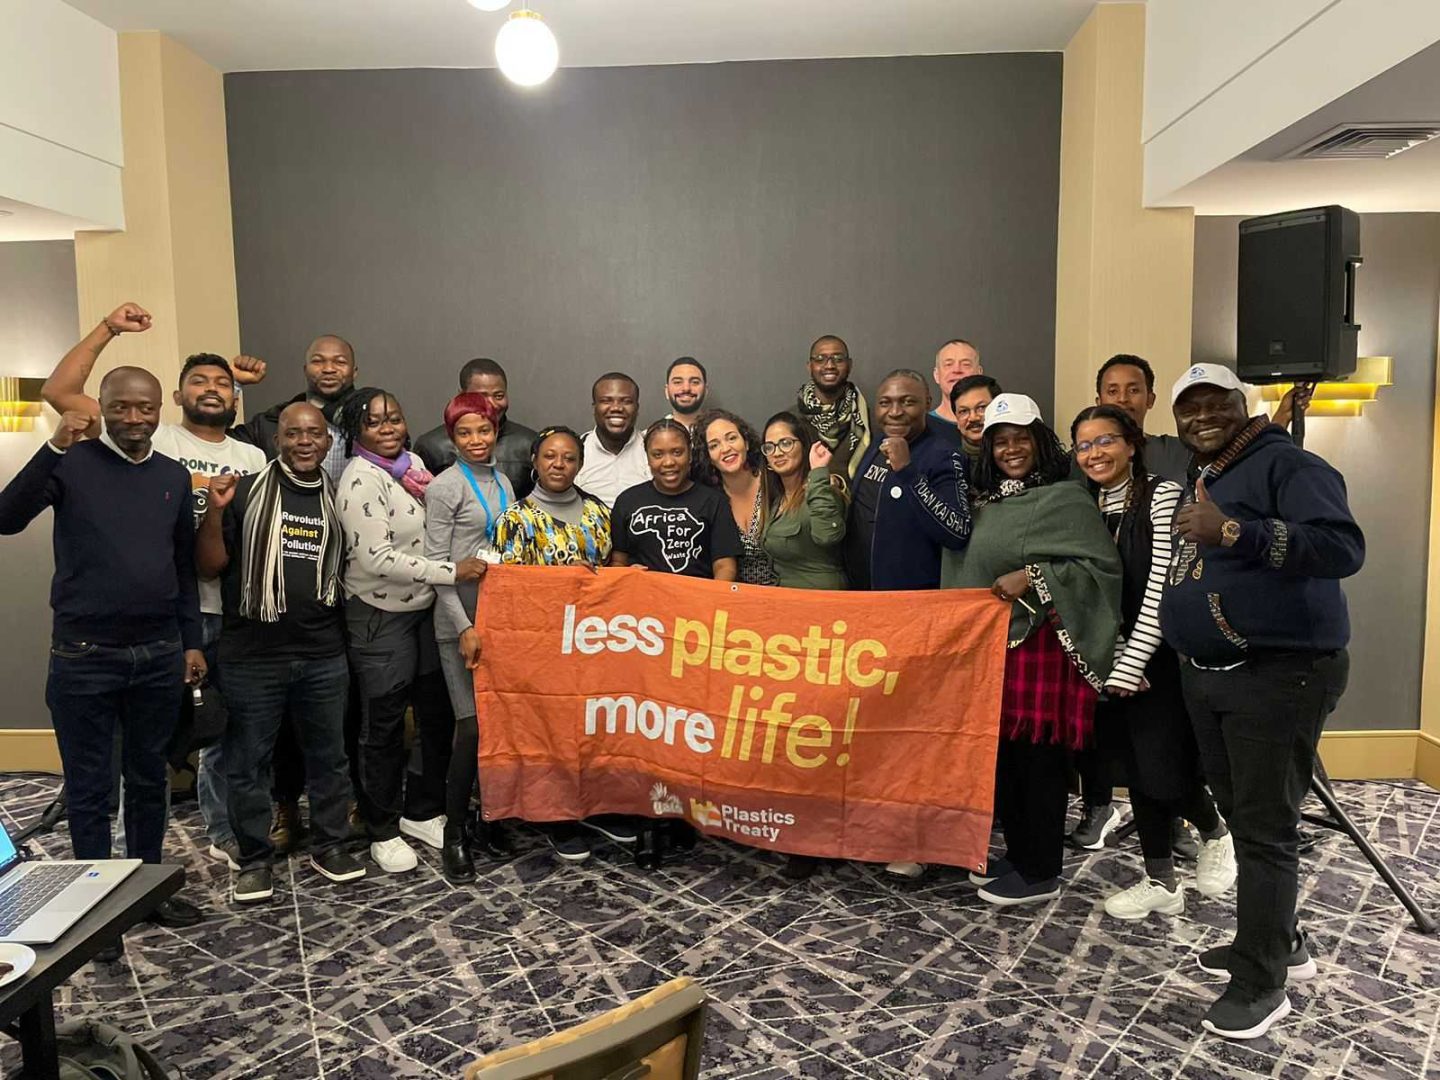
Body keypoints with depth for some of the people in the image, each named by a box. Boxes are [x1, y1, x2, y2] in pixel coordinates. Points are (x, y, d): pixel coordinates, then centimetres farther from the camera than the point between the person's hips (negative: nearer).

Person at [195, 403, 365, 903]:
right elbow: (210, 566, -4)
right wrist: (215, 510, -15)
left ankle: (329, 844, 30)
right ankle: (254, 858, 23)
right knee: (249, 762, 8)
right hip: (254, 655, -3)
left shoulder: (338, 498, 9)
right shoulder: (246, 491, -3)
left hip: (324, 655, 3)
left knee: (328, 755, 14)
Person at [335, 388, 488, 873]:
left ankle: (422, 812, 31)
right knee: (384, 726, 5)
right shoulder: (361, 480, -18)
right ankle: (382, 832, 21)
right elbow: (378, 558, -24)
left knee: (437, 714, 14)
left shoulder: (412, 461, 5)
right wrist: (451, 571, -25)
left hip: (425, 609, 7)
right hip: (380, 616, -7)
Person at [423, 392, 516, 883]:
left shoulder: (503, 482, 13)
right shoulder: (445, 487, -6)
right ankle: (454, 833, 6)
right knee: (473, 723, -8)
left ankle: (489, 819, 21)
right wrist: (465, 627, -15)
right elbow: (435, 563, -10)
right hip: (462, 620, -6)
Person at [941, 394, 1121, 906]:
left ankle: (1040, 873, 12)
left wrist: (1033, 578, -22)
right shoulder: (986, 502, 14)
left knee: (1037, 758, -1)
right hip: (991, 646, 7)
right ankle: (1017, 853, 27)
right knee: (1000, 754, 12)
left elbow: (1102, 565, -15)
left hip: (1042, 646, -7)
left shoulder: (1066, 498, -7)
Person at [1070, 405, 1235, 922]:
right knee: (1136, 769, 10)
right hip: (1115, 661, 6)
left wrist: (1131, 663, -18)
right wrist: (1113, 663, -6)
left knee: (1165, 768, -4)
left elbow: (1162, 587, -17)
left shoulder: (1162, 496, -10)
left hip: (1162, 656, -6)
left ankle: (1215, 833, 28)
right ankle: (1160, 882, 22)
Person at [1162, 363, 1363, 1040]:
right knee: (1241, 814, 18)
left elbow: (1344, 547, -26)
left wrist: (1232, 533, -32)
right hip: (1206, 677, 9)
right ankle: (1278, 941, 35)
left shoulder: (1285, 465, -12)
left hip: (1279, 675, -9)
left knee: (1265, 829, -2)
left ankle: (1261, 984, 10)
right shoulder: (1196, 480, 16)